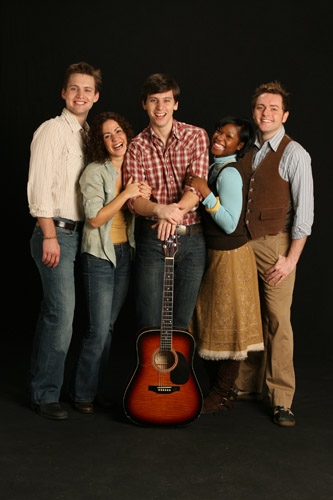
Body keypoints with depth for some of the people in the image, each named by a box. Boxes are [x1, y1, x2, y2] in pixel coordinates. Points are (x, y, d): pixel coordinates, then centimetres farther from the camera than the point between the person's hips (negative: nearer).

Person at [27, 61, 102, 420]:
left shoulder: (89, 134, 16)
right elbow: (40, 186, -14)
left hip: (78, 233, 8)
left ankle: (40, 385, 25)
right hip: (55, 232, -8)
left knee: (53, 312, 14)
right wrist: (49, 236, -18)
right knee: (62, 314, -10)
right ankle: (46, 395, 3)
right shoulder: (52, 130, -7)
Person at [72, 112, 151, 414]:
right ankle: (83, 394, 9)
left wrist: (144, 198, -4)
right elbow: (95, 219, -17)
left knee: (109, 326, 11)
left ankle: (98, 388, 22)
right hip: (99, 256, -6)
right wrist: (126, 194, -18)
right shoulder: (94, 172, -11)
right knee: (99, 329, -7)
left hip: (125, 253, 6)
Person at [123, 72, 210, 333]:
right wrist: (160, 209, -28)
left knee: (182, 321, 10)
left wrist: (176, 212, -29)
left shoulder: (197, 136, 1)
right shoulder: (137, 146, 3)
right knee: (150, 322, 3)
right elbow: (133, 199, -7)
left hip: (191, 237, 0)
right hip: (152, 239, 0)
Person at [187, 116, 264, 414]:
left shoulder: (229, 173, -18)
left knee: (226, 326, 2)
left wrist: (206, 194, -28)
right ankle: (216, 387, 29)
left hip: (229, 256, -10)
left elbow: (230, 224, -23)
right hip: (213, 254, 10)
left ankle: (222, 396, 15)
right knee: (212, 324, 16)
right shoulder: (216, 168, 10)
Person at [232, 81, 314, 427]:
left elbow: (304, 210, -9)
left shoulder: (294, 154, -6)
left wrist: (291, 258, -13)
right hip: (243, 243, 5)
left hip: (275, 244, -5)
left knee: (278, 321, -5)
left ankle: (281, 400, 4)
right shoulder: (248, 151, 12)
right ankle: (248, 385, 23)